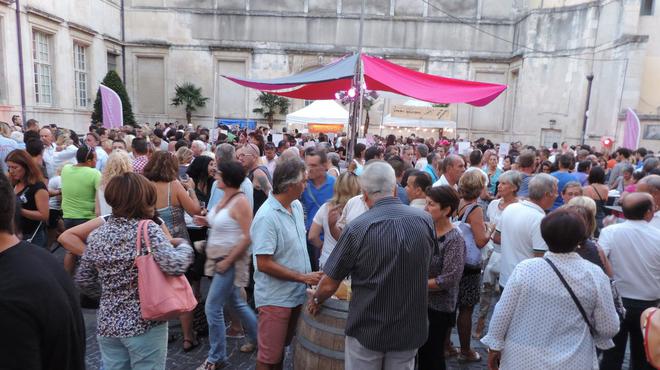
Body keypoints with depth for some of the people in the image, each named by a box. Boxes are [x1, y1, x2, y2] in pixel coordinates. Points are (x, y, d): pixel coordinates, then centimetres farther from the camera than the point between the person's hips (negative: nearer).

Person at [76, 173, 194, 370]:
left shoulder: (96, 235, 2)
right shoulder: (148, 230, -16)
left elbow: (83, 281, 10)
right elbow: (175, 266, -28)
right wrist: (184, 245, -10)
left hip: (107, 325, 5)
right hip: (145, 324, -5)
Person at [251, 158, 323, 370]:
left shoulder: (297, 205, 2)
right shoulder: (267, 216, -23)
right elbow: (264, 264, -23)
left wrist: (308, 277, 9)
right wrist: (303, 277, -20)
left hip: (296, 294, 7)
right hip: (275, 298, -7)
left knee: (281, 347, 24)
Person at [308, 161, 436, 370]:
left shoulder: (358, 228, -21)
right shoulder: (425, 220, -10)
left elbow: (329, 285, -11)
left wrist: (315, 300, 10)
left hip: (367, 330, -3)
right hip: (410, 329, 3)